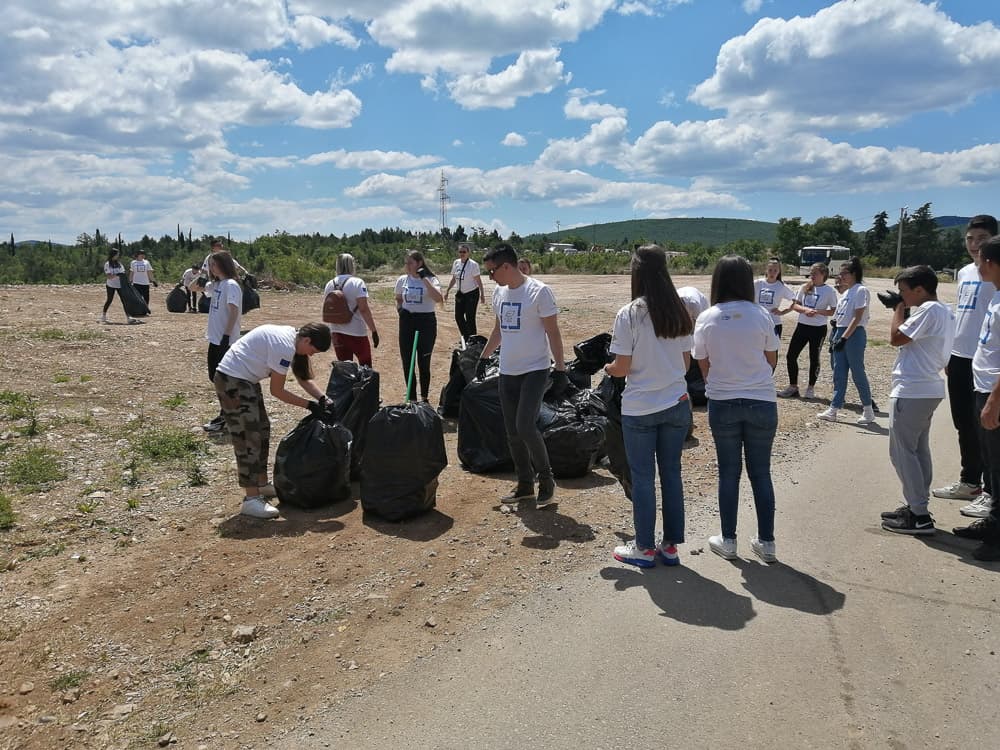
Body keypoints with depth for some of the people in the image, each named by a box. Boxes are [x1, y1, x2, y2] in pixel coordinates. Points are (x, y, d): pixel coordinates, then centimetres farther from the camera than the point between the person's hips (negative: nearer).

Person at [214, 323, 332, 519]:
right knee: (248, 438, -11)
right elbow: (276, 391, -17)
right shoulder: (285, 346, -25)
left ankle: (261, 483, 32)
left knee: (262, 429, 19)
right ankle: (251, 499, -8)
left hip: (246, 380, 11)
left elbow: (304, 378, 12)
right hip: (232, 382, -11)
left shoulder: (292, 336, 4)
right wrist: (309, 405, -10)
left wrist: (323, 399, -1)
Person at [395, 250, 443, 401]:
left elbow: (439, 298, -28)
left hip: (426, 322, -4)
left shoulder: (431, 279, -9)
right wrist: (399, 308, 0)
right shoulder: (402, 280, 3)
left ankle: (424, 397, 24)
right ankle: (411, 398, 19)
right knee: (407, 362, 6)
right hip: (407, 322, 4)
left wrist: (424, 279, -28)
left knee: (424, 363, 5)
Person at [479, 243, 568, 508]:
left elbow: (553, 333, -12)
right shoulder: (499, 292, 8)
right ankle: (525, 485, 22)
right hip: (507, 372, 7)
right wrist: (483, 357, 23)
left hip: (534, 370, -7)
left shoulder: (539, 292, -13)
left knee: (525, 427, -16)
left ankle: (546, 479, 5)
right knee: (512, 433, 9)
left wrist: (560, 371, -14)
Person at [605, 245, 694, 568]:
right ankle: (670, 545, 22)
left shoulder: (628, 314, -13)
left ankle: (645, 548, 18)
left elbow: (622, 368, -12)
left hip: (639, 408, -4)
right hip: (676, 405, 5)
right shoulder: (679, 312, 2)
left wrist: (607, 369, 9)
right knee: (671, 473, 13)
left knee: (642, 477, 7)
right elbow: (686, 363, 7)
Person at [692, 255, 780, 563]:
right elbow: (772, 361, 3)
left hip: (722, 403, 0)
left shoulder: (706, 319, -6)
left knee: (729, 472, 12)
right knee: (761, 473, 11)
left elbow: (704, 365, 1)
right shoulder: (761, 315, -6)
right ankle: (766, 542, 19)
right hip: (762, 402, 0)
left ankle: (728, 540, 20)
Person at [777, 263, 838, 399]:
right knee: (791, 355, 2)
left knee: (814, 358, 6)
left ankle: (811, 388, 20)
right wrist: (805, 309, -14)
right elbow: (795, 305, 5)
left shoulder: (829, 291, -6)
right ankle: (793, 387, 13)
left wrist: (817, 311, -21)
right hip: (802, 326, 4)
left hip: (818, 328, -4)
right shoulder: (804, 287, 6)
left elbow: (834, 311, -7)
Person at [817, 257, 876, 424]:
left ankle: (868, 410, 10)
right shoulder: (845, 292, 15)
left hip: (854, 335, -8)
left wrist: (844, 338, -21)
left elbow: (857, 318, -16)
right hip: (840, 333, 8)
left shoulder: (861, 291, -10)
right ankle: (833, 410, 9)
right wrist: (834, 337, 12)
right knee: (839, 374, 7)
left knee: (858, 373, -2)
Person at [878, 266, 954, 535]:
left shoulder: (928, 310, -18)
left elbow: (896, 338, -17)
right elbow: (910, 337, 17)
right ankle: (917, 507, 24)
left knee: (901, 452, -4)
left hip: (911, 392, -10)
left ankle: (919, 516, -2)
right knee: (918, 450, 16)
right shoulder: (943, 311, 14)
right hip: (927, 390, 10)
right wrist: (902, 308, 9)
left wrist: (899, 307, -5)